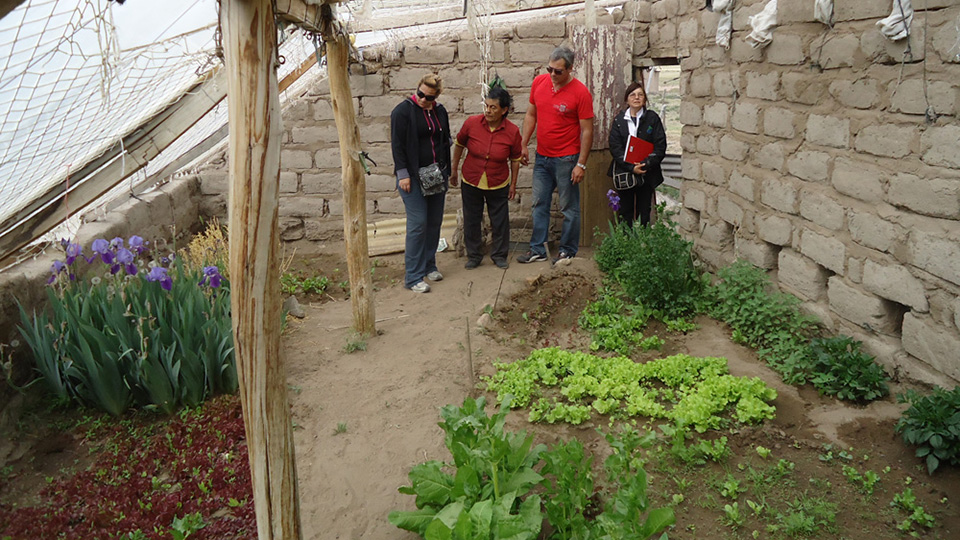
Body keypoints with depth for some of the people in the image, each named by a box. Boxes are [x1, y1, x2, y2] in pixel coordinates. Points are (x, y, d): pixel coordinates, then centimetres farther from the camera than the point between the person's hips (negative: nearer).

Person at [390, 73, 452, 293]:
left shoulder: (439, 111, 10)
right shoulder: (403, 111, -9)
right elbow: (397, 144, -12)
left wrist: (445, 172, 18)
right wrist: (403, 174, -17)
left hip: (436, 174, 7)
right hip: (413, 176, -6)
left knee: (435, 221, 10)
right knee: (418, 223, -9)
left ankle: (429, 265, 26)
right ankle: (413, 277, -3)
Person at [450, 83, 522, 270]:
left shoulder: (512, 131, -14)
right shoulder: (472, 123, -14)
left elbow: (515, 159, 0)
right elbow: (459, 144, 4)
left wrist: (513, 184, 5)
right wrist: (454, 170, 10)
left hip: (498, 185, 0)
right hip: (471, 182, 1)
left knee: (500, 221, 10)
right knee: (471, 220, 11)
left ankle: (499, 255, 31)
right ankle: (474, 255, 30)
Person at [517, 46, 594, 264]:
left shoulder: (580, 92, -13)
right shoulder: (539, 82, 2)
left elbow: (587, 130, -12)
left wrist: (581, 164, -15)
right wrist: (523, 145, 8)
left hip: (566, 159, -5)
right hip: (542, 157, 6)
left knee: (569, 208, 4)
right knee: (539, 205, 11)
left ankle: (568, 252, 17)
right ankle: (538, 250, 21)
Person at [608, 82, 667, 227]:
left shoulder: (652, 118, 3)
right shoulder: (619, 120, 5)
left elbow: (660, 146, -3)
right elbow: (615, 147, -3)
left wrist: (646, 165, -17)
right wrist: (631, 167, -15)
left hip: (647, 174, -1)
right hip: (624, 173, 1)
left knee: (644, 212, 2)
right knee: (625, 212, 4)